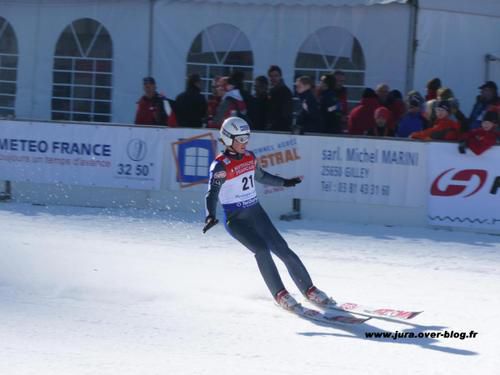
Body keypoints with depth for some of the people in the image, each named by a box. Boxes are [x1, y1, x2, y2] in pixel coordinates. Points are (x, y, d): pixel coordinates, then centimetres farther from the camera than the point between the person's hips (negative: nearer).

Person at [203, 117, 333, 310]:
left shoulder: (249, 157, 5)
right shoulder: (220, 165, -14)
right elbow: (212, 194, -19)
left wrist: (284, 182, 32)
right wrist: (210, 216, -36)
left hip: (256, 213, 6)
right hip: (236, 219, -6)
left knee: (283, 249, -1)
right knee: (261, 249, -25)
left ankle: (309, 290, 8)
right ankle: (280, 294, -16)